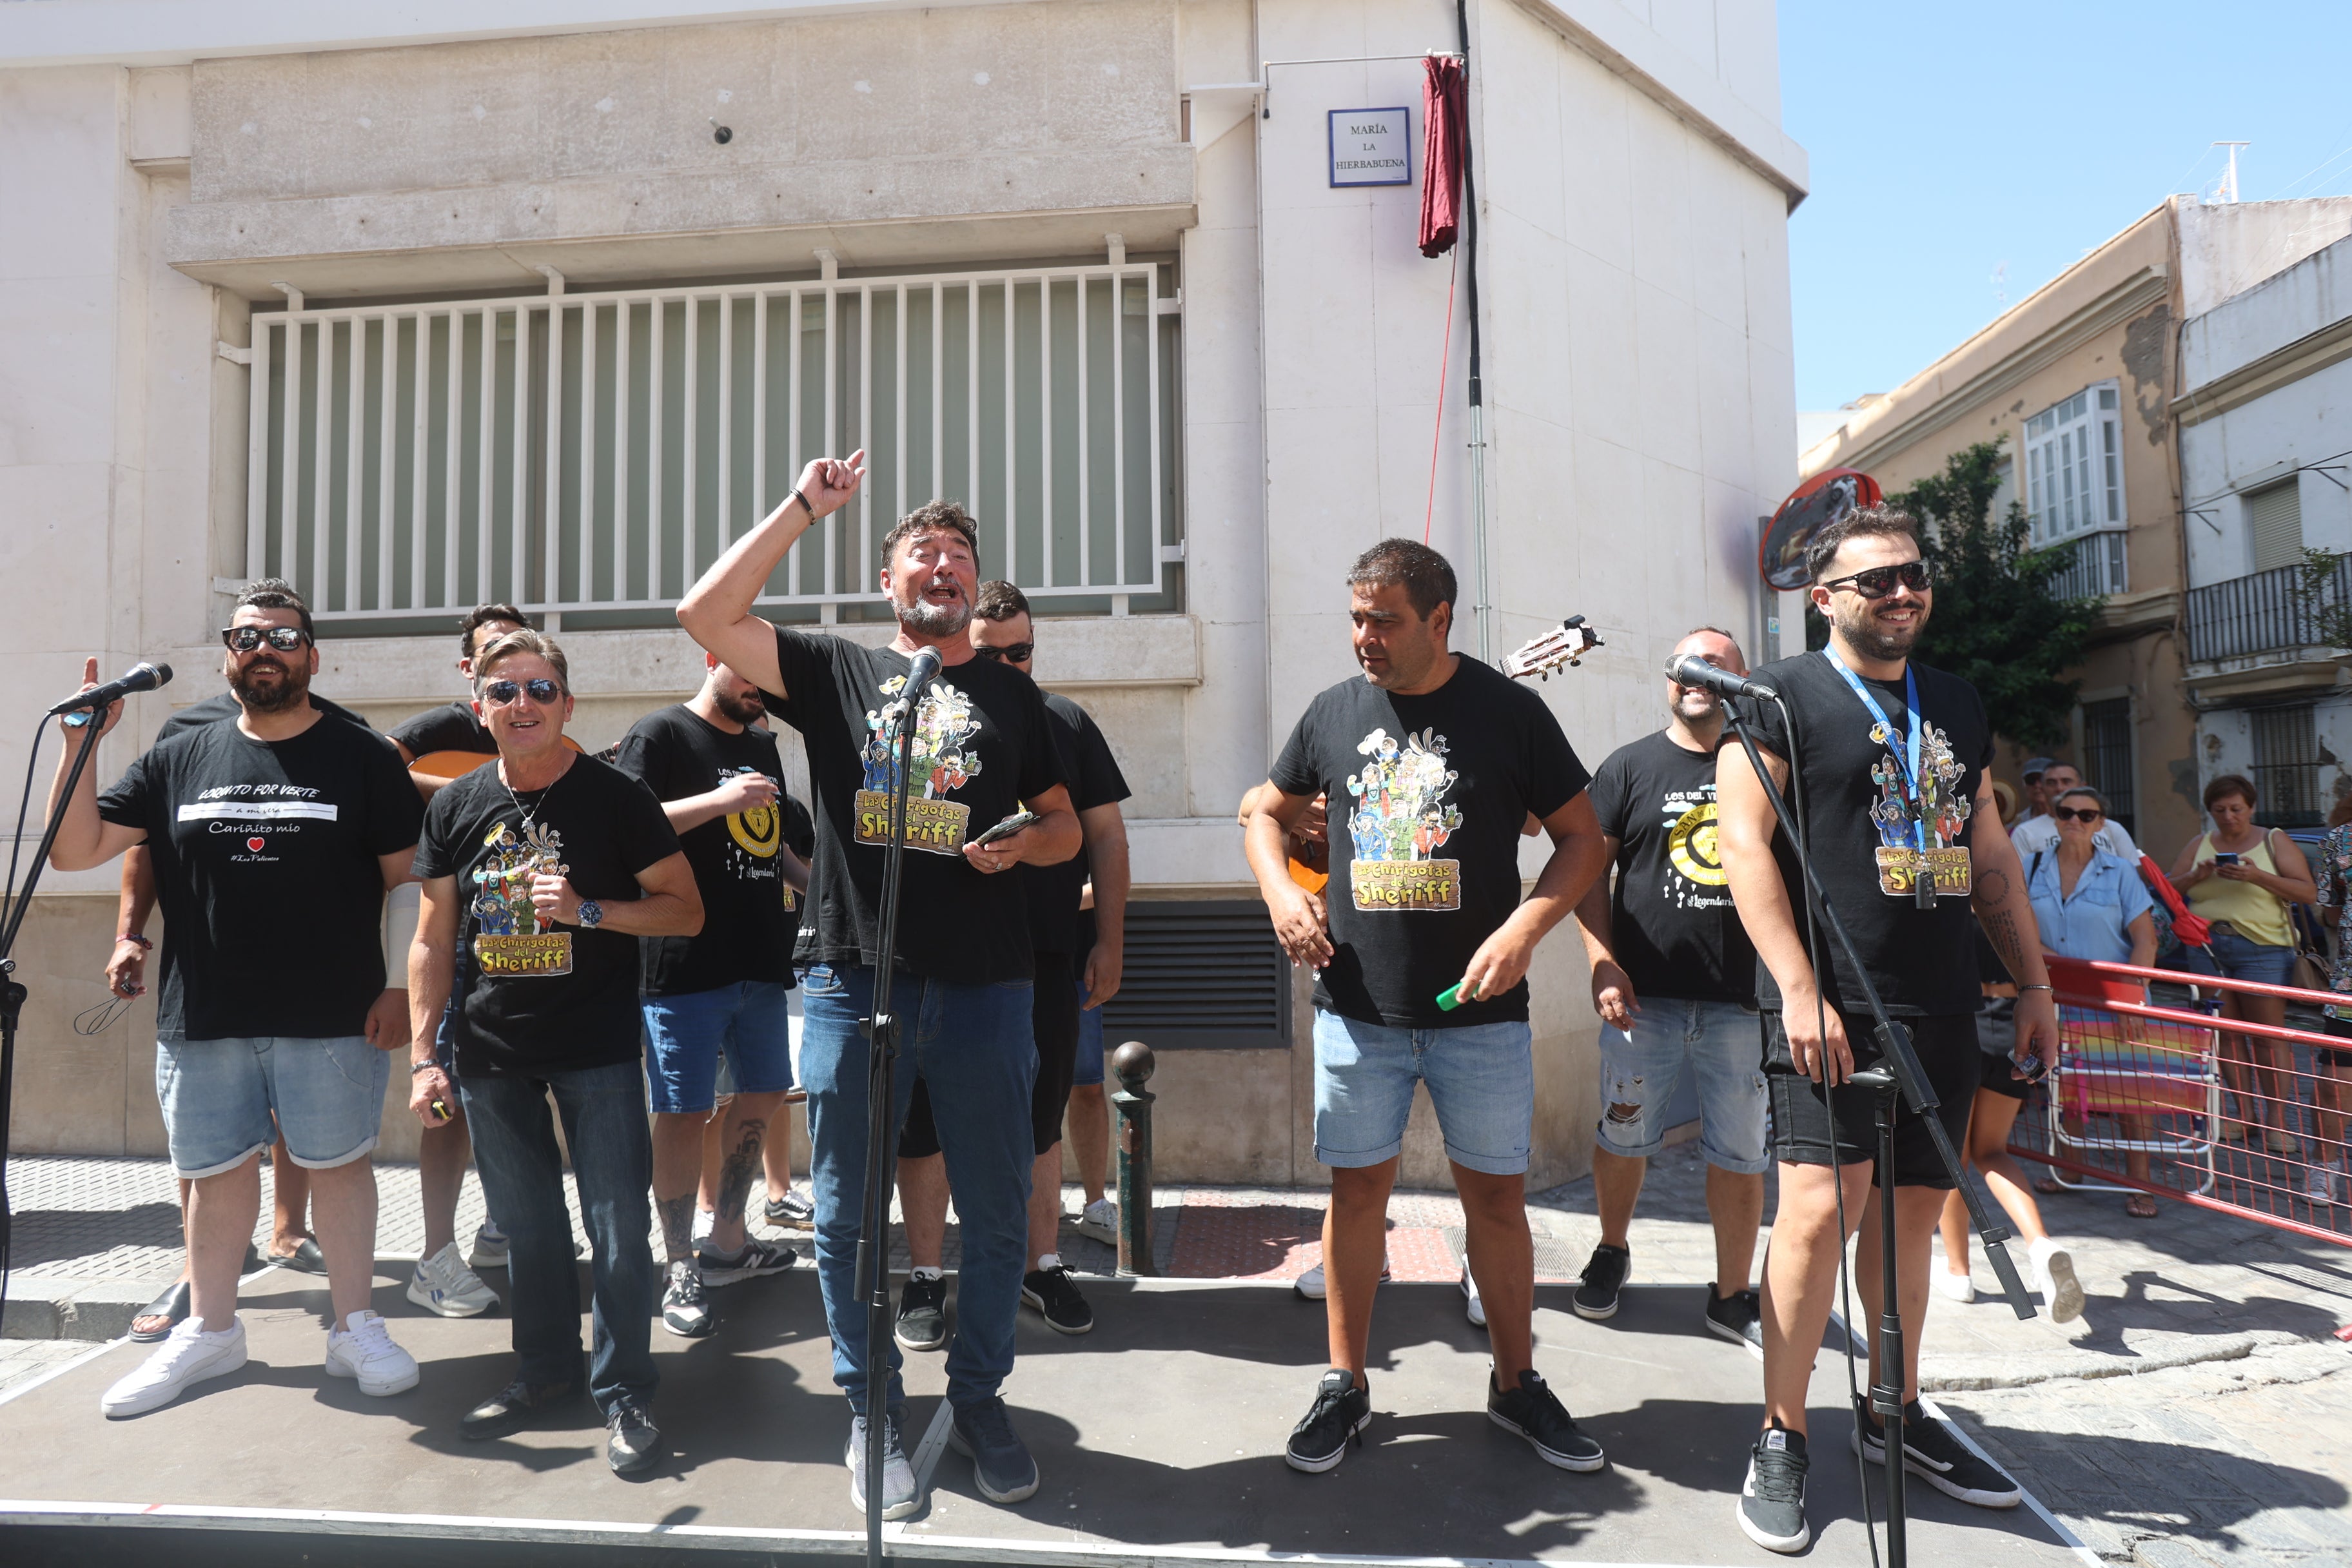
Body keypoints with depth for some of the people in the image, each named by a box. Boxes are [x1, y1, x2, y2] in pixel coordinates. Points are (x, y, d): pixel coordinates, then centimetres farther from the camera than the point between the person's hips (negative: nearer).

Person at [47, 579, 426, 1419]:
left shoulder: (363, 759, 1)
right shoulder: (178, 760, 10)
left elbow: (407, 879, -1)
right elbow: (74, 849, 7)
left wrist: (399, 987, -8)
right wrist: (82, 745, -3)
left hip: (332, 1022, -3)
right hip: (202, 1020, 3)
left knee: (339, 1162, 4)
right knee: (217, 1171, 13)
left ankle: (356, 1328, 18)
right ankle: (210, 1330, 31)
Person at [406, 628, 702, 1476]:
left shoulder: (616, 796, -5)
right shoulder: (456, 806, 6)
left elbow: (686, 910, -5)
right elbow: (433, 940, 10)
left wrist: (588, 910, -19)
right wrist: (423, 1055, 5)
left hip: (598, 1048, -3)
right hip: (492, 1050, 4)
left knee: (618, 1228, -2)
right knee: (526, 1225, 15)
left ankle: (623, 1390, 12)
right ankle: (544, 1370, 32)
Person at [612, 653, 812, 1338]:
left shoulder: (763, 747, 18)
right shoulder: (660, 734, -5)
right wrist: (719, 800, -24)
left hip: (761, 957, 8)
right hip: (686, 964, -8)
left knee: (764, 1093, 16)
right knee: (684, 1112, -2)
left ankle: (727, 1240, 31)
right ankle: (681, 1270, 10)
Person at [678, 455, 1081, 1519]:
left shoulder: (1011, 694, 14)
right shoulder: (835, 672, 9)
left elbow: (1066, 824, 17)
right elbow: (706, 614, -3)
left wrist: (1024, 843, -6)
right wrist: (803, 508, -2)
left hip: (983, 987, 1)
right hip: (853, 983, -1)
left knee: (996, 1211, 8)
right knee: (849, 1212, 8)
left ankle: (978, 1396, 28)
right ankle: (873, 1408, 26)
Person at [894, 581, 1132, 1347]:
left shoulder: (1067, 724, 6)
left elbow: (1106, 833, 7)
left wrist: (1109, 941, 2)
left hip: (1046, 960, 2)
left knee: (1040, 1119, 13)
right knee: (926, 1120, 7)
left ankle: (1043, 1266, 29)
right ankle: (925, 1277, 22)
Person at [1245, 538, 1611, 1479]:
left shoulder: (1510, 712, -3)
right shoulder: (1335, 713, 4)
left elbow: (1582, 839, 0)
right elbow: (1269, 812, 17)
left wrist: (1522, 929, -14)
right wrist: (1281, 891, -2)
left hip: (1479, 1006, -1)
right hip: (1358, 1006, 2)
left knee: (1496, 1192, 8)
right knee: (1358, 1188, 8)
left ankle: (1516, 1383, 28)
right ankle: (1345, 1385, 24)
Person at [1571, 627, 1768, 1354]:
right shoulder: (1631, 767, 4)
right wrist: (1603, 961, -9)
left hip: (1740, 1000, 2)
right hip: (1644, 997, -1)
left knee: (1741, 1156, 7)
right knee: (1624, 1138, 8)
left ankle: (1733, 1298, 21)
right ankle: (1611, 1254, 32)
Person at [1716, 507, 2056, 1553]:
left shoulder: (1958, 707, 18)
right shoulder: (1783, 696, -2)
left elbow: (1991, 859, 22)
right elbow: (1746, 844, -10)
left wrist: (2035, 985, 17)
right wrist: (1799, 989, -17)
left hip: (1941, 1008, 6)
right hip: (1831, 1004, -6)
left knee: (1912, 1211, 12)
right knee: (1820, 1205, -13)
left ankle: (1895, 1416, 28)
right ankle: (1782, 1439, 2)